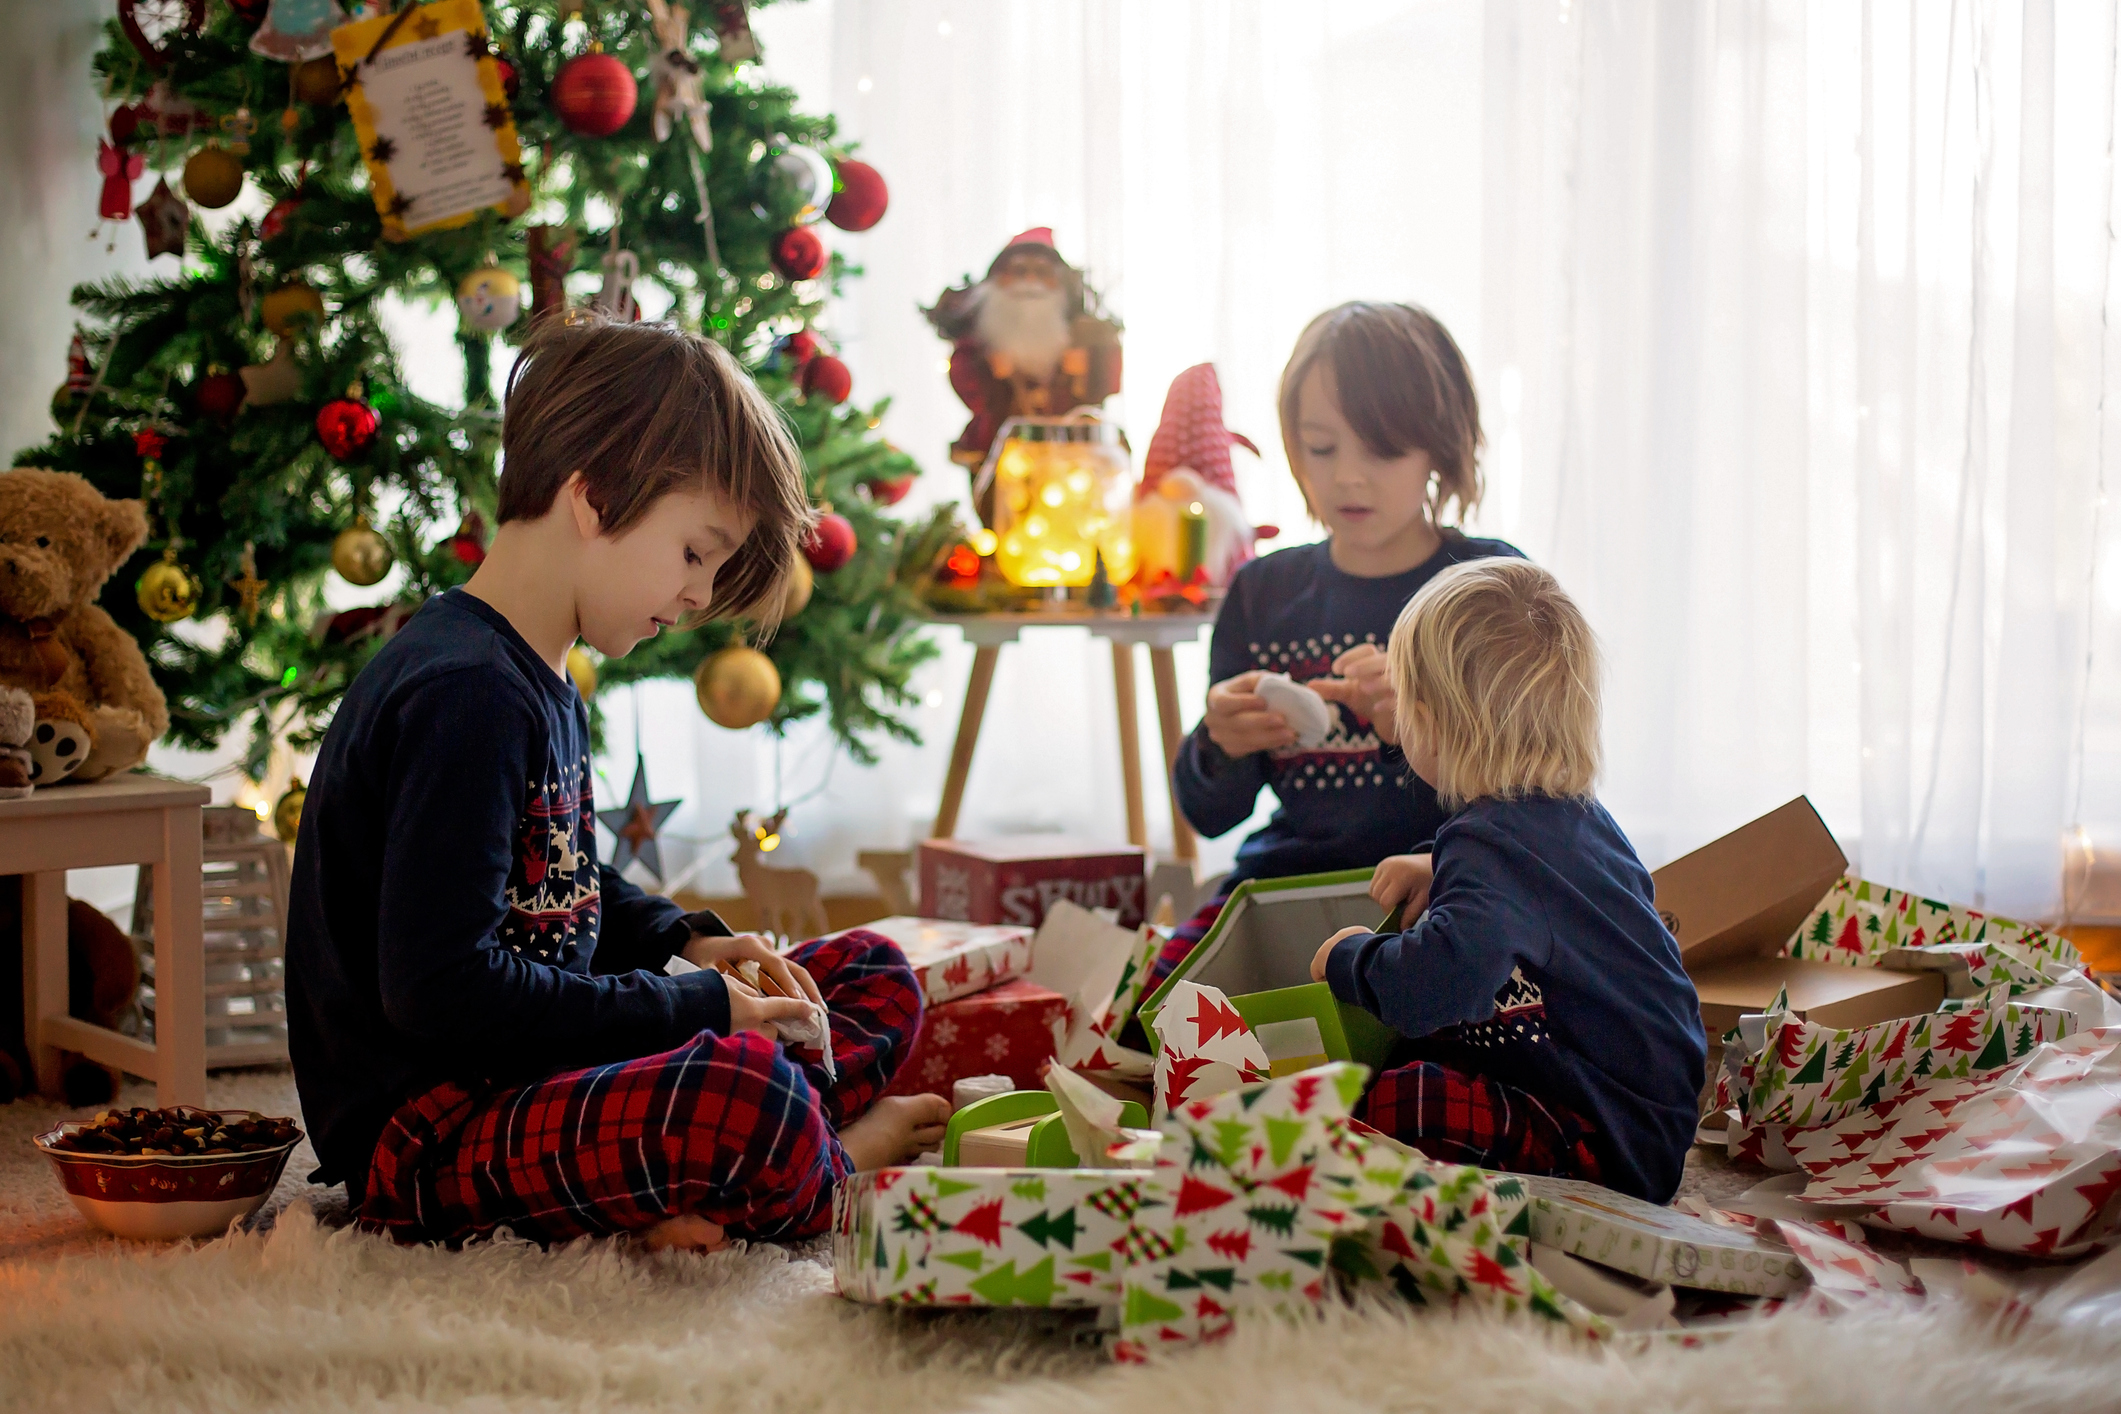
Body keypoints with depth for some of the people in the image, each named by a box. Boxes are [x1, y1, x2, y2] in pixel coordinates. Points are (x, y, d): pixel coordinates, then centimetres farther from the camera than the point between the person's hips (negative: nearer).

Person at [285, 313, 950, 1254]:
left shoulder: (537, 682, 14)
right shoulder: (464, 695, -20)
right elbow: (440, 988, -26)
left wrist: (686, 942, 9)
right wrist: (692, 1008, -19)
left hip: (547, 1071, 11)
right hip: (425, 1131, -11)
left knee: (875, 973, 12)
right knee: (744, 1091, -37)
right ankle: (831, 1171, -2)